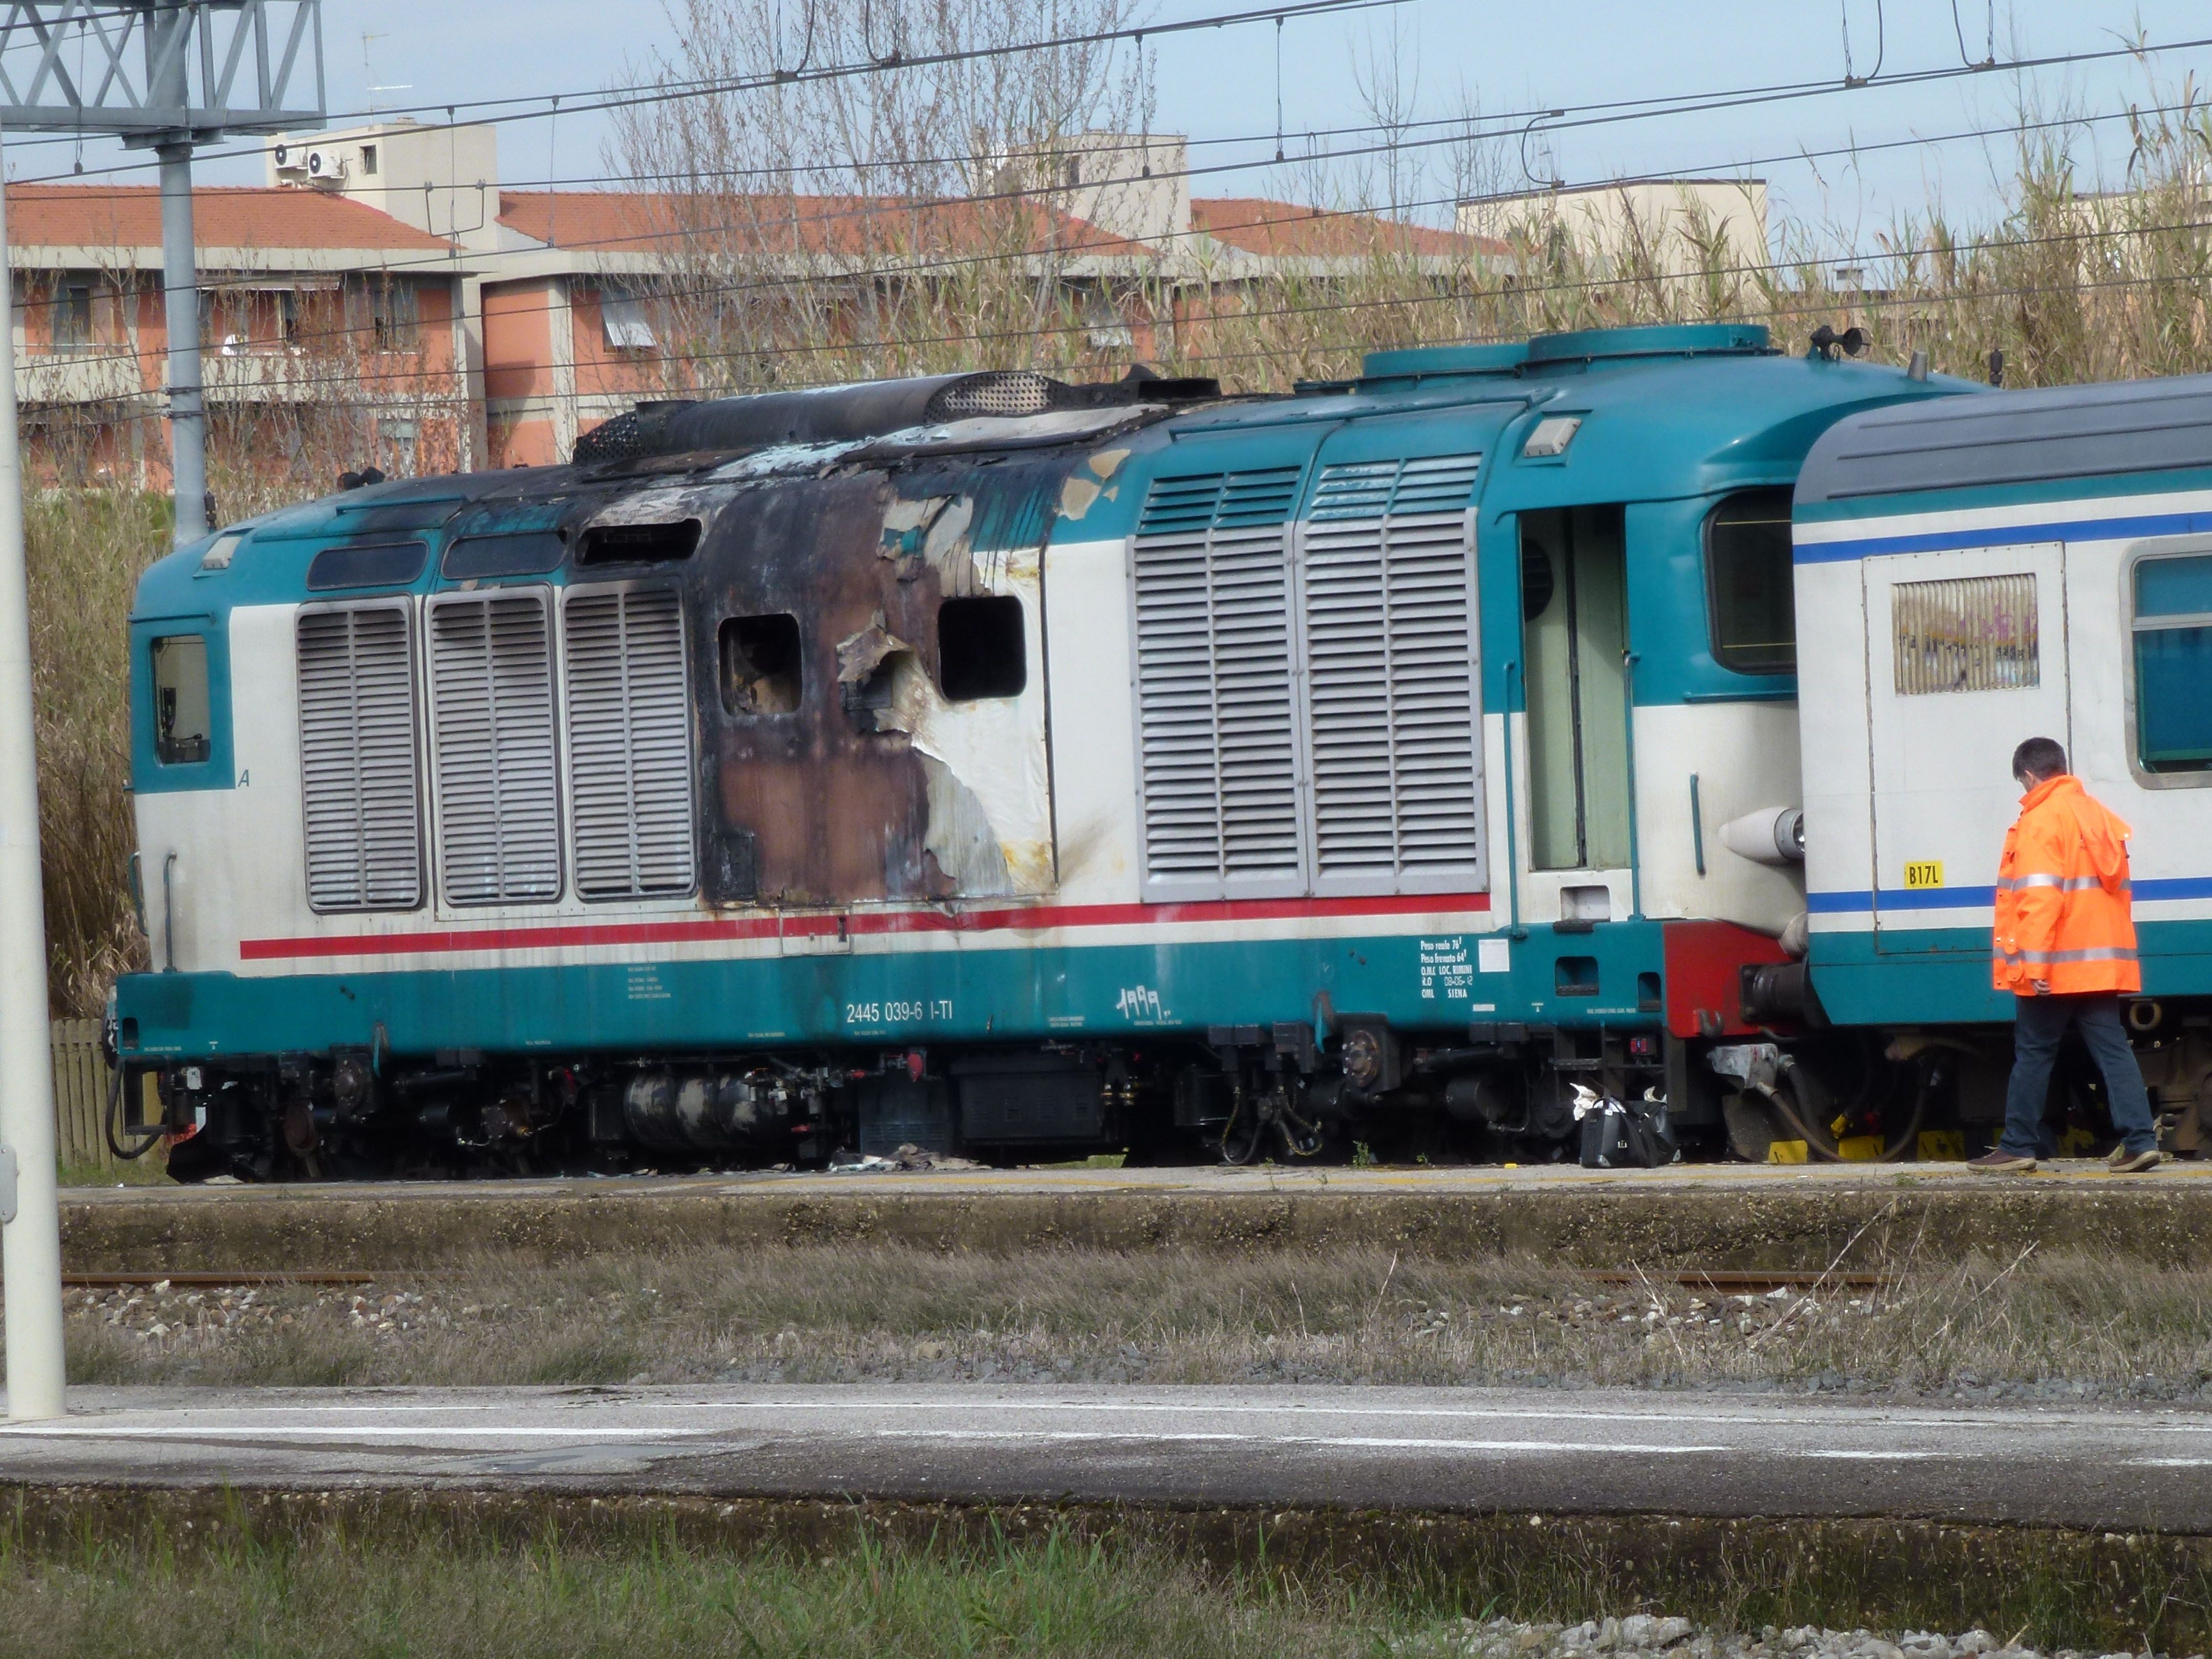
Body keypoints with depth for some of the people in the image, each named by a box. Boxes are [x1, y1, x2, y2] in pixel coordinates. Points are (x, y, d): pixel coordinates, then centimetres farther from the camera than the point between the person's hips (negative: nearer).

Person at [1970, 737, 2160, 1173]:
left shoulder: (2041, 821, -11)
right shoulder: (2099, 815, 13)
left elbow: (2039, 896, -20)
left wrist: (2032, 962, -22)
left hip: (2053, 969, -7)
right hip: (2103, 963, 7)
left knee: (2034, 1051, 3)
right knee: (2112, 1047, 3)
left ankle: (2018, 1146, 8)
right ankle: (2140, 1140, -7)